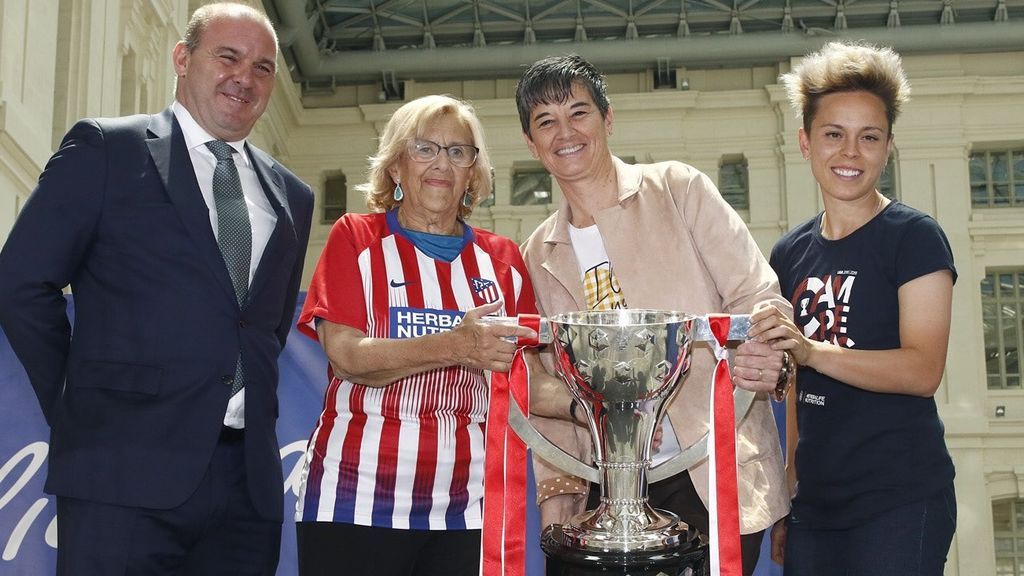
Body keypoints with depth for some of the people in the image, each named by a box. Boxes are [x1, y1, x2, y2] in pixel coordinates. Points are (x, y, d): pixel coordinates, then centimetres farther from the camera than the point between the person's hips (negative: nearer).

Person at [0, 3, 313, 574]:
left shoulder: (290, 195, 17)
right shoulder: (106, 149, 2)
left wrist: (252, 414, 12)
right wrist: (81, 407, 1)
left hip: (249, 480, 5)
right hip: (127, 468, -5)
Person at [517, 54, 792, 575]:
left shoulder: (680, 190, 1)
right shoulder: (539, 255, 13)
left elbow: (759, 298, -5)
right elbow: (547, 390, 15)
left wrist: (767, 359, -27)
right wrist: (557, 490, 4)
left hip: (715, 472, -3)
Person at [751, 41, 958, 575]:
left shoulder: (914, 237, -6)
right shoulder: (790, 254, 11)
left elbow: (923, 371, -16)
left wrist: (811, 352, -29)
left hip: (900, 501, -5)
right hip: (815, 503, 6)